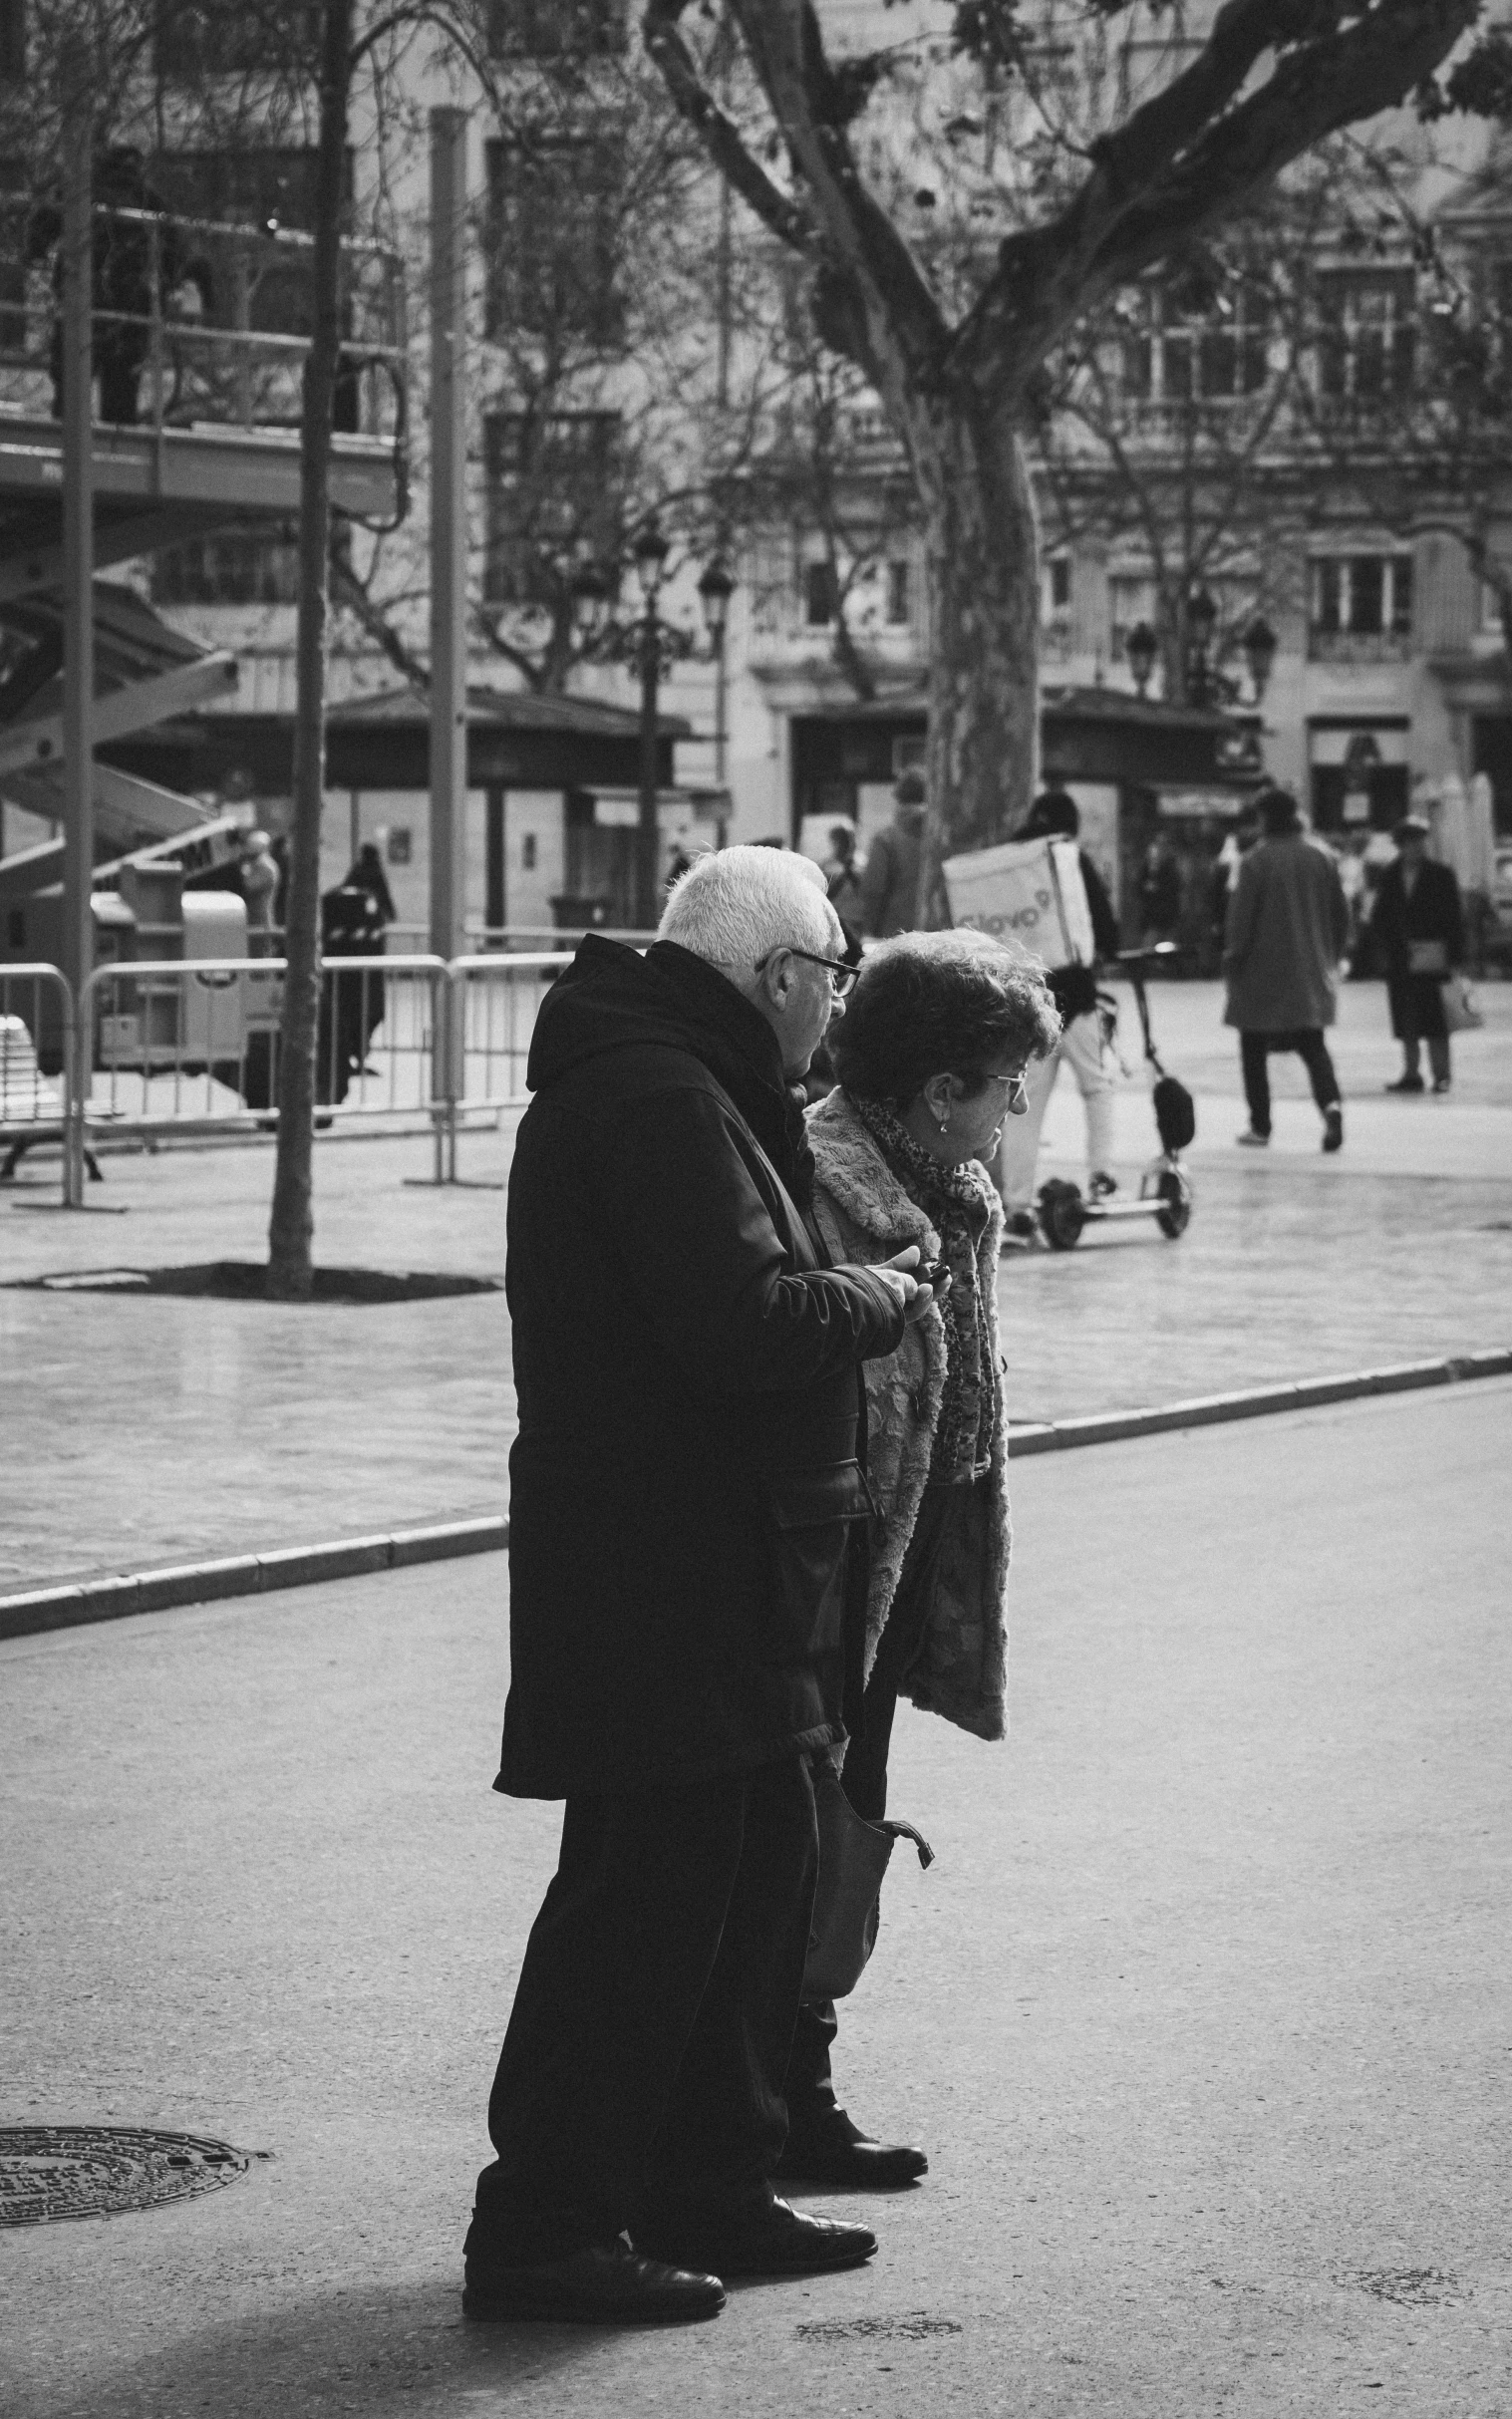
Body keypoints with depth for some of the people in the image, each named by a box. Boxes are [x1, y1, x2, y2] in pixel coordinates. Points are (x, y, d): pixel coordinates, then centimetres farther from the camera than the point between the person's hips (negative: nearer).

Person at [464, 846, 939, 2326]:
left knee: (763, 1860, 16)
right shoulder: (663, 1102, -18)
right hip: (665, 1572, -11)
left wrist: (853, 1288, 8)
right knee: (647, 1885, -7)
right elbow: (746, 1323, -26)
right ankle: (542, 2228, -2)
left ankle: (708, 2191, 25)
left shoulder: (685, 1086, 18)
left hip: (722, 1567, 11)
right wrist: (880, 1300, -10)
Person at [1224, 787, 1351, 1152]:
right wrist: (1333, 955, 21)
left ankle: (1260, 1126, 9)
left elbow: (1241, 917, -11)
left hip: (1262, 971, -4)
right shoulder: (1322, 858, 3)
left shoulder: (1257, 861, -12)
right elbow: (1340, 914, 10)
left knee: (1254, 1048, 9)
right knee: (1312, 1043, 8)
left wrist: (1233, 958, 0)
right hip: (1310, 971, 4)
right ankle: (1330, 1102, -18)